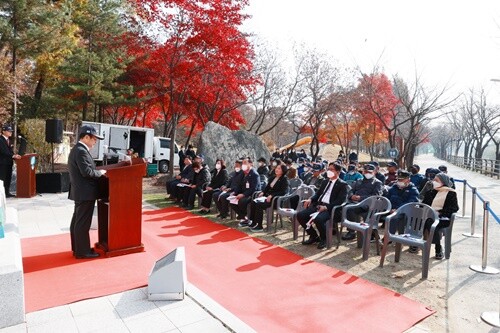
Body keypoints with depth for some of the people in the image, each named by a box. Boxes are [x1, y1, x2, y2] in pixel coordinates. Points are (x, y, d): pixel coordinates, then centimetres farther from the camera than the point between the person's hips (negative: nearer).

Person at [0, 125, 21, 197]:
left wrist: (15, 156, -3)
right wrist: (13, 156, -27)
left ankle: (7, 192, 16)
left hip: (9, 162, 8)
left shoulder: (9, 141, 17)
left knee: (8, 178, 10)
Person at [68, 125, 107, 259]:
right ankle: (83, 251, 6)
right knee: (83, 223, -3)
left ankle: (77, 248, 27)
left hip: (79, 192, 11)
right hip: (85, 193, -11)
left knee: (77, 221, 16)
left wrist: (98, 171, 8)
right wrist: (101, 172, -9)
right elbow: (87, 172, -24)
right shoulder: (81, 151, -18)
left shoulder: (76, 149, 15)